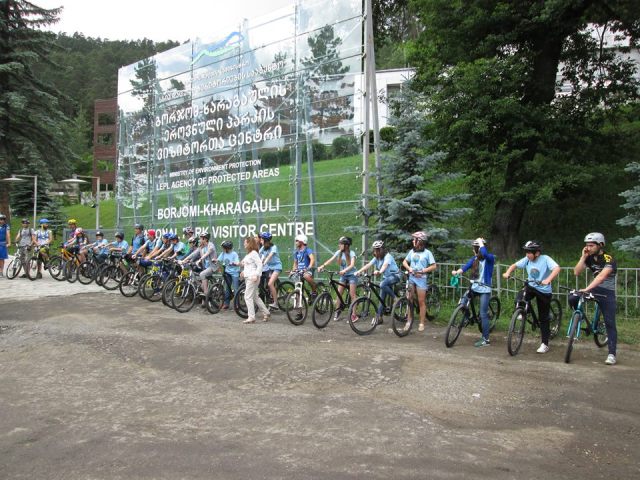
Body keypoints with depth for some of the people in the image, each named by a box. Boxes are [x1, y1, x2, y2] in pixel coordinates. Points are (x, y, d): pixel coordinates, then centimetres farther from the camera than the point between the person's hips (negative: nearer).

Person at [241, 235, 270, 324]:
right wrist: (244, 271, 16)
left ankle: (251, 317, -5)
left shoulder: (254, 253, -13)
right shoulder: (249, 253, 16)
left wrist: (256, 275, -25)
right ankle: (266, 313, 23)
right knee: (255, 297, 15)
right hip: (248, 277, 10)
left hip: (252, 278, -10)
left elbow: (260, 265, -19)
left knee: (248, 297, -9)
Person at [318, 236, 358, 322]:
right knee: (339, 293, 1)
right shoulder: (338, 252, -2)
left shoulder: (351, 253, -14)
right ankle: (337, 312, 12)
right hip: (343, 276, 5)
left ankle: (353, 314, -3)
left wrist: (344, 270, -45)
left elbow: (352, 265, -28)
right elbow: (330, 260, -13)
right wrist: (322, 266, -29)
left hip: (351, 275, -5)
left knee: (352, 295, -6)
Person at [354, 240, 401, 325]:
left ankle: (396, 299, -18)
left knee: (382, 284, -36)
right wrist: (359, 271, -31)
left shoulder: (387, 256, -22)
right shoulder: (376, 258, -2)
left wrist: (379, 272, -64)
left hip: (394, 275, -7)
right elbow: (368, 265, -15)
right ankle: (379, 317, 10)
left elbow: (385, 265, -43)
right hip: (386, 277, 7)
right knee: (382, 298, 2)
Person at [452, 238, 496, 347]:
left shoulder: (490, 258, -10)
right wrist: (457, 272, -23)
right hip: (474, 287, 6)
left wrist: (481, 242, -18)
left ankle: (486, 340, 5)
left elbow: (484, 253, -33)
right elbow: (466, 266, -6)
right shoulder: (474, 258, 8)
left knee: (483, 314, -4)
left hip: (484, 289, -6)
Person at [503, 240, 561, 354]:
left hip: (544, 291, -4)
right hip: (531, 287, 4)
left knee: (543, 318, 3)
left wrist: (548, 280, -49)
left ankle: (545, 344, 15)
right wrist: (507, 273, -18)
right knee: (520, 295, -30)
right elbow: (514, 265, 2)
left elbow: (557, 268, -34)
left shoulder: (545, 259, -20)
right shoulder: (526, 260, -6)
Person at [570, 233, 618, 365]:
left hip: (607, 293, -5)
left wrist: (587, 289, -47)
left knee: (610, 324, -4)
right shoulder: (590, 258, -1)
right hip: (594, 289, 5)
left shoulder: (609, 259, -21)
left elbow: (601, 276, -36)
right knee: (572, 299, -22)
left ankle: (612, 354, 2)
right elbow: (576, 272, -8)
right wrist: (583, 257, -17)